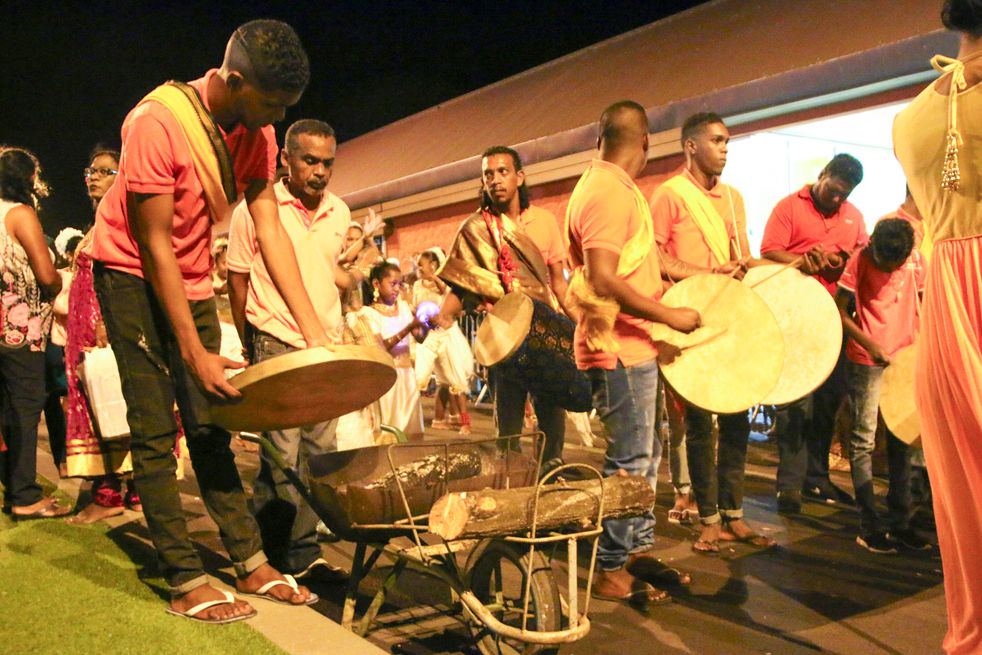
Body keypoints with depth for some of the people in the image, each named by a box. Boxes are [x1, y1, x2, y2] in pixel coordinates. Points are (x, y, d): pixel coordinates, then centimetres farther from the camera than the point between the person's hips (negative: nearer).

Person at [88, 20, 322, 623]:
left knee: (208, 425, 7)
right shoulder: (158, 122, -25)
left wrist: (316, 333, -15)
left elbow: (270, 230, -8)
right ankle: (186, 582, 0)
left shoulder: (257, 132, -5)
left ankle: (252, 563, 10)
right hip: (133, 274, -6)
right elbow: (154, 245, -23)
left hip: (192, 279, 6)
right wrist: (196, 354, -23)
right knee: (156, 430, -7)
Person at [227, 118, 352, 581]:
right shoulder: (256, 208, -3)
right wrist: (254, 348, 4)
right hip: (277, 347, -5)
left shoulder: (340, 213, 11)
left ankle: (304, 551, 18)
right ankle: (274, 559, 9)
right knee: (280, 458, -5)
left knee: (320, 455, 7)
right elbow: (238, 280, 2)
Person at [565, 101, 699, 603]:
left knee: (645, 453, 17)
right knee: (629, 462, -2)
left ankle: (638, 550, 28)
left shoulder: (608, 188, 15)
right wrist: (669, 315, -20)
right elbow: (603, 281, -26)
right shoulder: (610, 193, -18)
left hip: (632, 346, 11)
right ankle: (611, 572, 10)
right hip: (619, 348, -11)